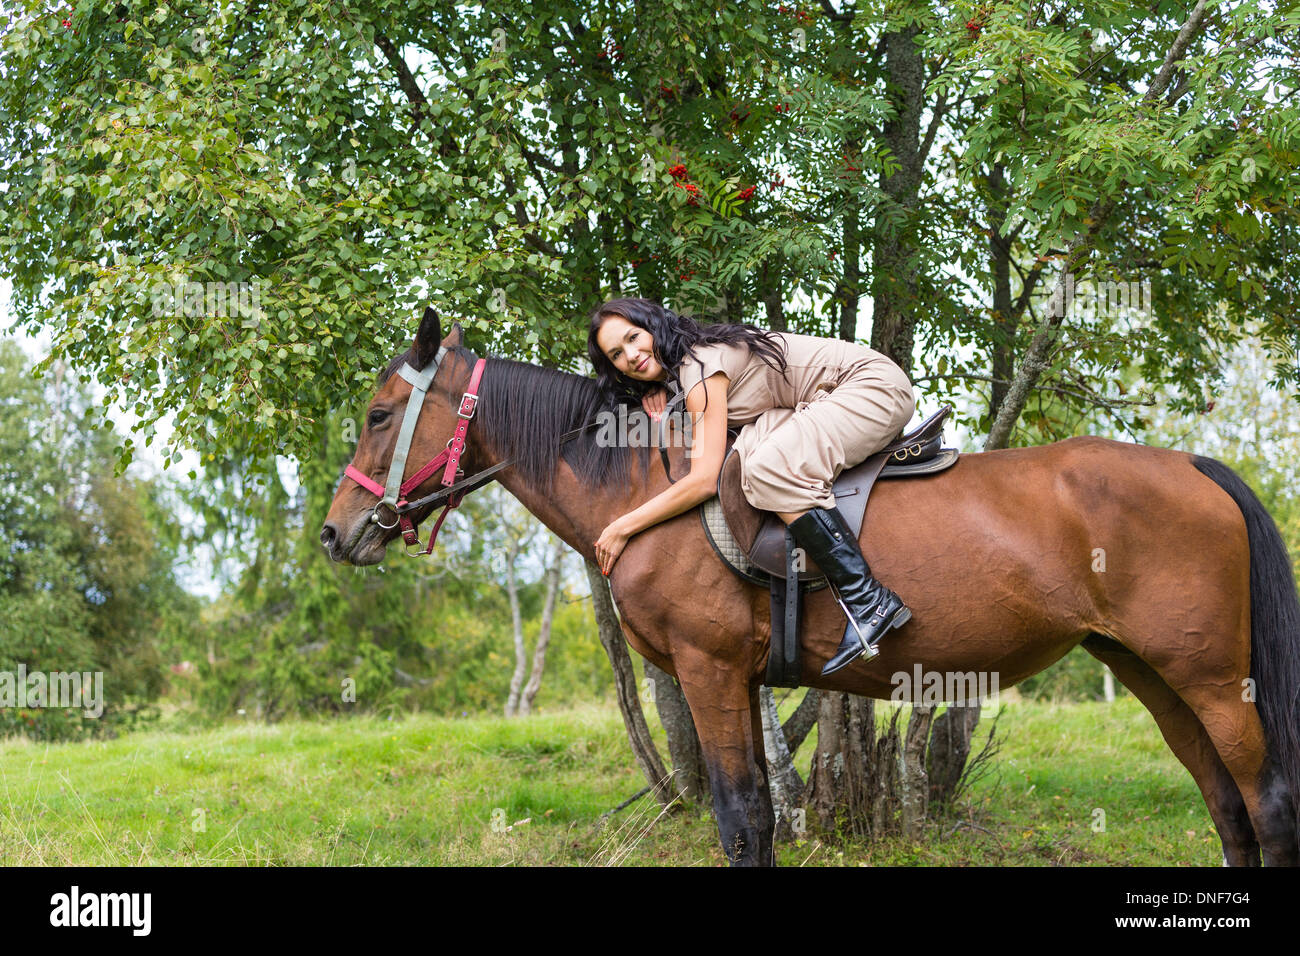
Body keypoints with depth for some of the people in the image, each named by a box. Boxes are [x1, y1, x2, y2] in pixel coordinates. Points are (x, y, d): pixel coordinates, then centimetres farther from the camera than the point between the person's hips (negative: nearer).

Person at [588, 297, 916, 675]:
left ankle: (870, 601, -31)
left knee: (769, 466, -31)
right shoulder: (675, 374, 9)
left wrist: (622, 528, -17)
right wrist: (658, 390, 1)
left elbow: (703, 481, -25)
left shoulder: (701, 366, -20)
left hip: (877, 386, -10)